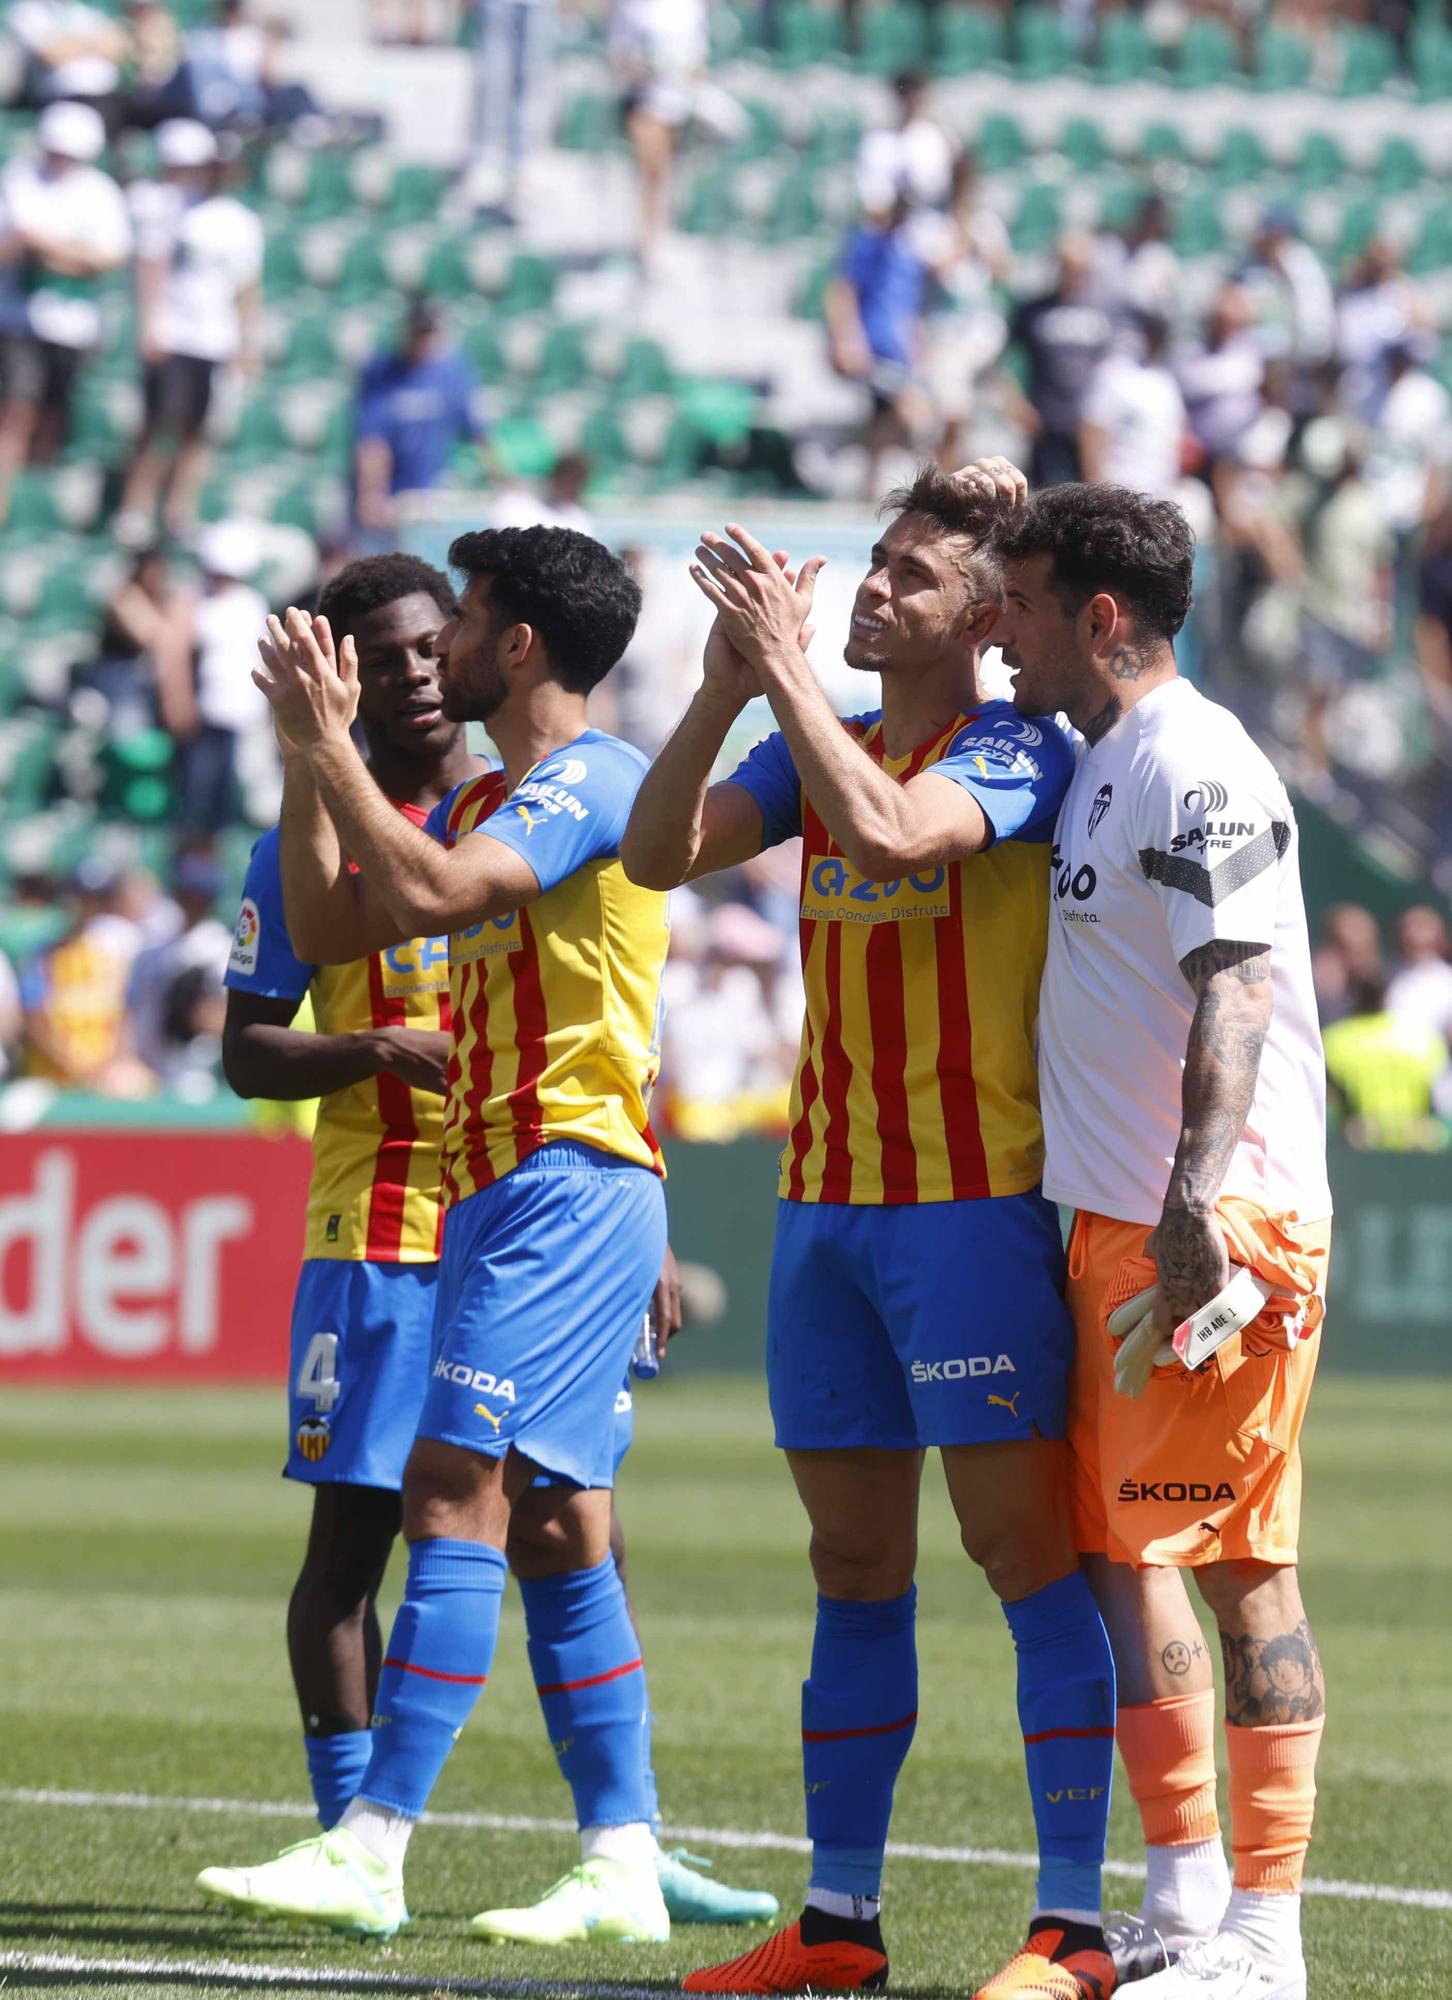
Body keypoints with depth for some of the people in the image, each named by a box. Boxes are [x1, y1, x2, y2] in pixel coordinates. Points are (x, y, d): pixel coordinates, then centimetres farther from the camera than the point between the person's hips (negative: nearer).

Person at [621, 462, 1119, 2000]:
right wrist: (723, 690, -10)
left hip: (973, 1202, -7)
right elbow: (658, 856, 3)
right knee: (853, 1566, 10)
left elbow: (892, 833, -27)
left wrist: (786, 665, -20)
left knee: (1023, 1545, -8)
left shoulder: (1018, 752, -8)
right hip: (824, 1203, 7)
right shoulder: (820, 749, 13)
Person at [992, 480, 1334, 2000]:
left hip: (1218, 1224, -10)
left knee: (1237, 1560, -10)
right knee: (1116, 1547, 11)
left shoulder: (1198, 769, -13)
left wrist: (1198, 1194, -32)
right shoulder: (1096, 766, 17)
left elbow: (1234, 992, -23)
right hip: (1111, 1223, 10)